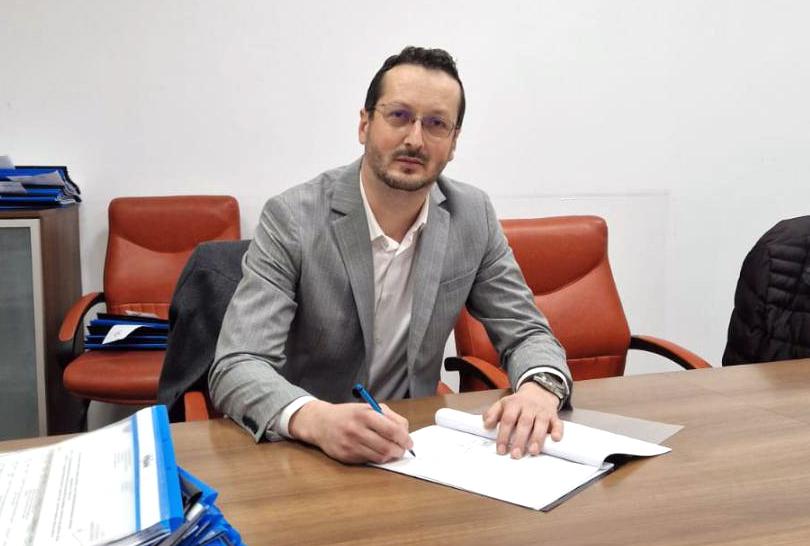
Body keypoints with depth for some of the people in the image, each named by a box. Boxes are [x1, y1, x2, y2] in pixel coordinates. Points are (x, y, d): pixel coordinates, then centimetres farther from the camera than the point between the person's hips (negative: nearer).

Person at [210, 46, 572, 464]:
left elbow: (527, 334, 1)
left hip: (414, 444, 3)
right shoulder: (291, 219, -13)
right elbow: (236, 367, -20)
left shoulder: (473, 217, -2)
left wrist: (540, 387, -22)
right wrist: (317, 419, -40)